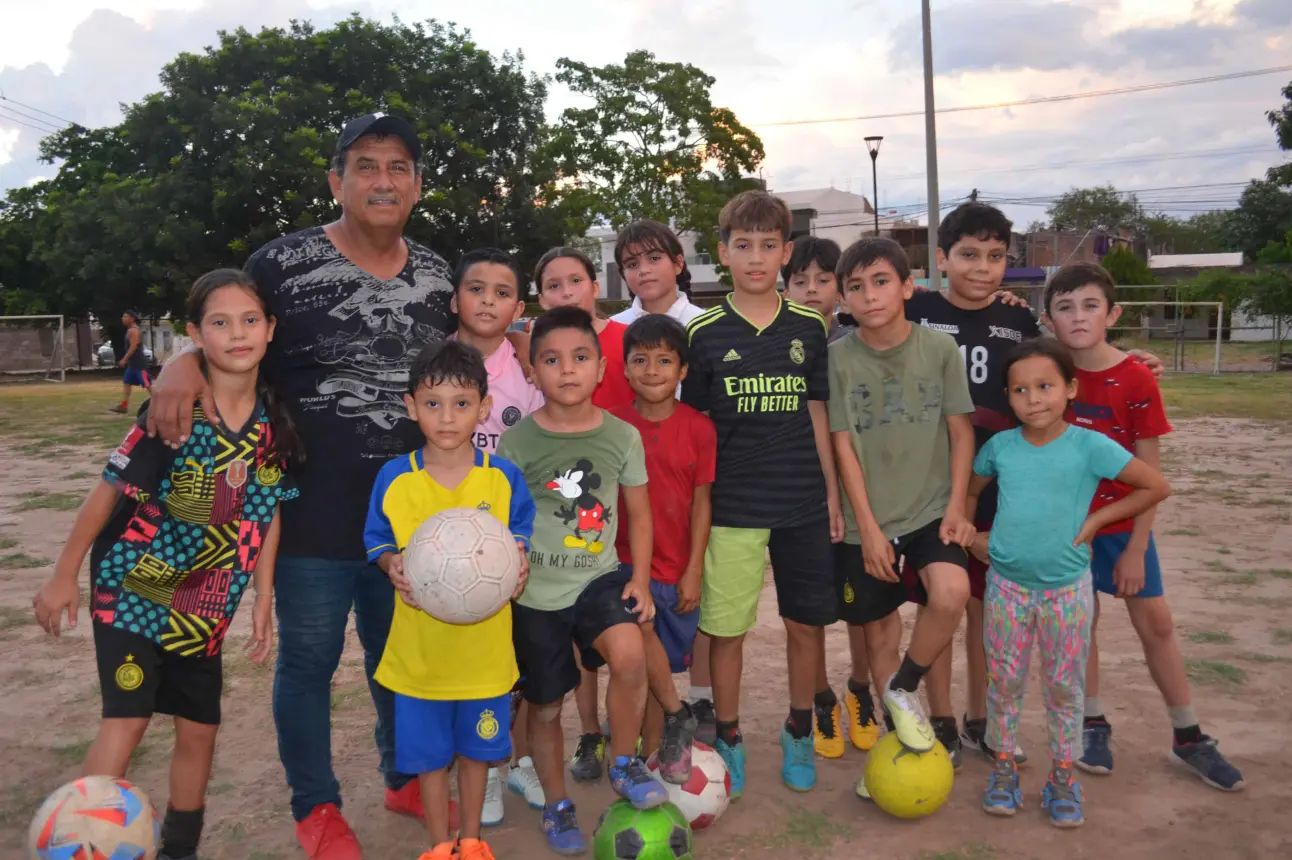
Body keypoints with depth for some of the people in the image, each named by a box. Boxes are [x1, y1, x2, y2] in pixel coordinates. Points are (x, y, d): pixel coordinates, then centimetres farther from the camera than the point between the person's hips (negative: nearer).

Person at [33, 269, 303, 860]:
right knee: (127, 718, -13)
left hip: (202, 604, 5)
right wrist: (64, 574, -6)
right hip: (132, 588, -4)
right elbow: (109, 490, -11)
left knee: (200, 728, 12)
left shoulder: (274, 422, -6)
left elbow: (269, 512, 1)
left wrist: (263, 601, 0)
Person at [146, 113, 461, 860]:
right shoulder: (284, 263, -9)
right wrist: (183, 364, -23)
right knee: (308, 663, 11)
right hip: (311, 517, -4)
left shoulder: (438, 275, 5)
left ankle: (405, 778, 42)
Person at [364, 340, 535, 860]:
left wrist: (518, 561, -19)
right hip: (419, 646, 0)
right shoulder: (393, 479, -8)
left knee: (477, 748, 17)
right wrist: (392, 566, -17)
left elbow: (521, 535, 2)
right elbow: (378, 541, 3)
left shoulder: (504, 477, -9)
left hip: (484, 645, 0)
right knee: (428, 753, 14)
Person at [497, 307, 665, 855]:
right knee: (546, 706, 12)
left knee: (629, 656, -27)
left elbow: (639, 513, 4)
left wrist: (640, 578, -3)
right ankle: (556, 806, 38)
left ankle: (624, 765, 1)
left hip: (601, 576, 1)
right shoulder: (516, 442, -9)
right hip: (536, 592, 0)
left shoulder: (623, 436, -4)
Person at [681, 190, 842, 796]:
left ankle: (799, 734, 31)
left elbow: (818, 416, 8)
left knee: (806, 623, 10)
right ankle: (728, 739, 25)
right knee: (726, 627, 5)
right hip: (731, 507, -2)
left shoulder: (809, 328, 4)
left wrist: (833, 496, 6)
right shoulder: (704, 333, -1)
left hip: (803, 503, 2)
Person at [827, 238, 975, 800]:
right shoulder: (839, 358, -6)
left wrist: (956, 507, -7)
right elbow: (843, 447, -6)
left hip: (930, 509, 0)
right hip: (867, 521, 0)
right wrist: (869, 529, -9)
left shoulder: (939, 348, -4)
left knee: (951, 594, -25)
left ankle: (903, 689, 4)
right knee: (878, 631, 9)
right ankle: (895, 729, 34)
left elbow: (961, 431, 1)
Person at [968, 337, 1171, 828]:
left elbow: (1156, 487, -7)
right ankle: (1004, 766, 28)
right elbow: (970, 490, 14)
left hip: (1067, 588, -1)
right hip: (1007, 585, 2)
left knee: (1064, 686, 11)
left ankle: (1062, 776, 28)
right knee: (1004, 681, 11)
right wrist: (972, 534, 3)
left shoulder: (1090, 446, -13)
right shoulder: (999, 447, -5)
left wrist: (1096, 519, -8)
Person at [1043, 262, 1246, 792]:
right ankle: (1093, 724, 26)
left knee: (1156, 624, 6)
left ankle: (1188, 738, 22)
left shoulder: (1136, 380, -14)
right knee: (1080, 620, 9)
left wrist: (1136, 549, -11)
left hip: (1124, 524, -1)